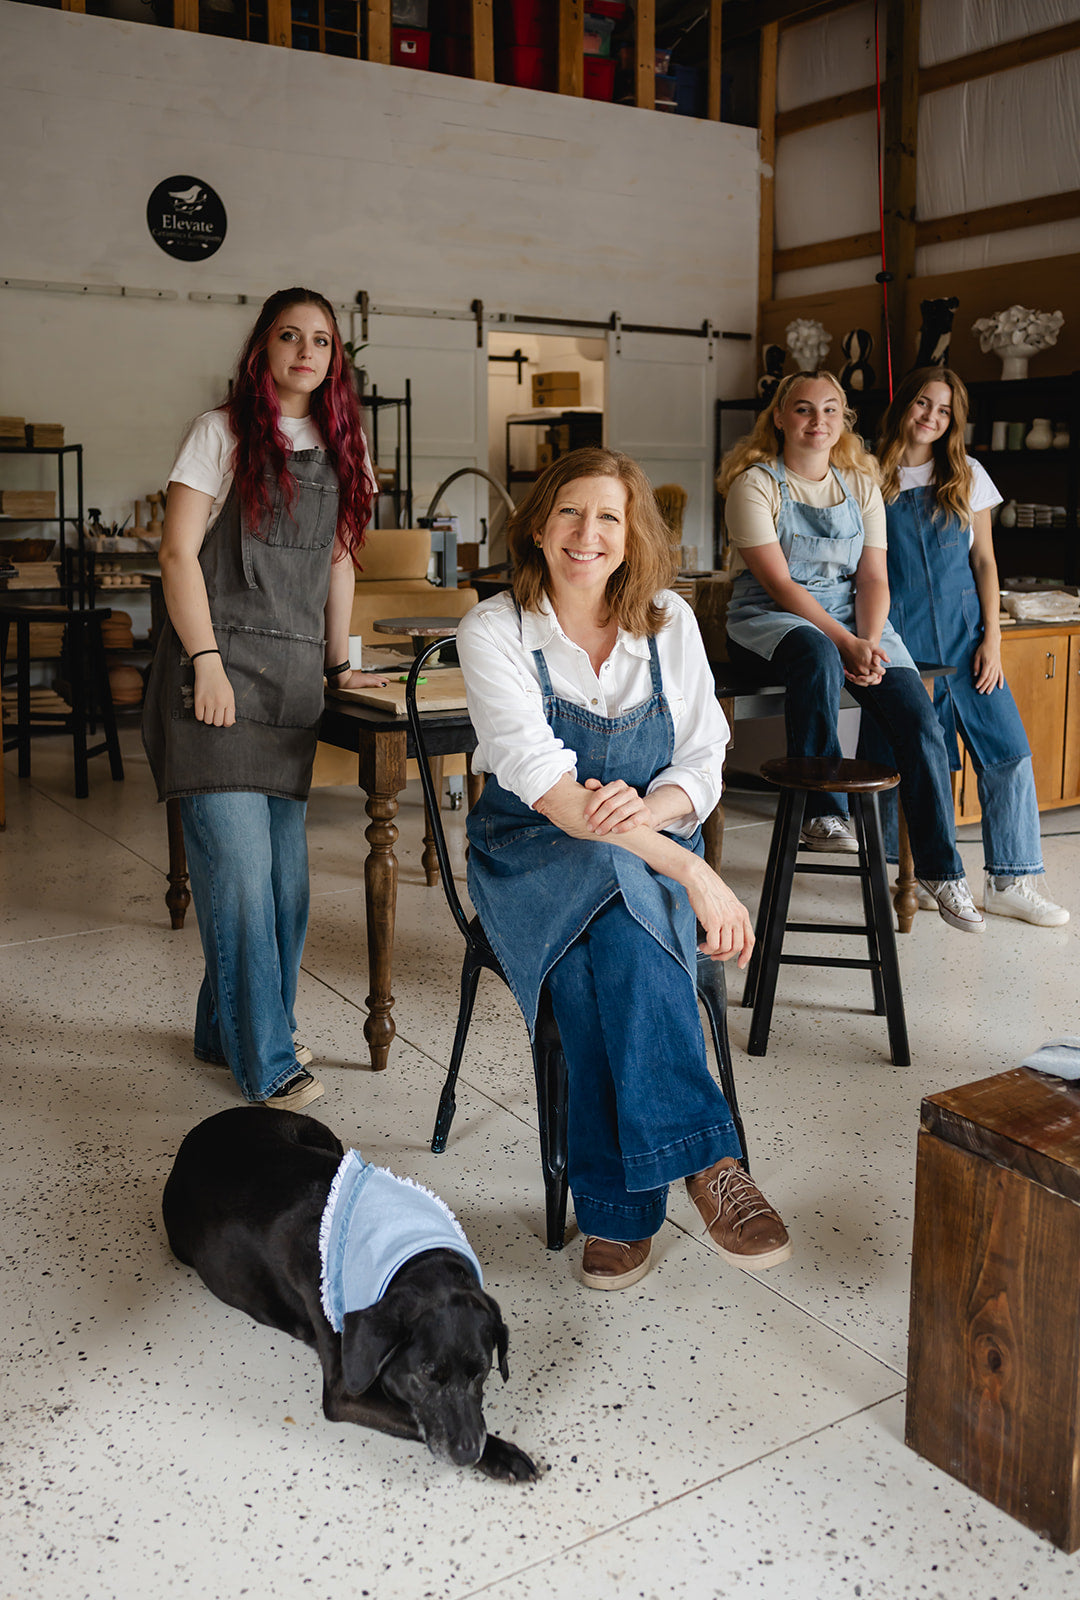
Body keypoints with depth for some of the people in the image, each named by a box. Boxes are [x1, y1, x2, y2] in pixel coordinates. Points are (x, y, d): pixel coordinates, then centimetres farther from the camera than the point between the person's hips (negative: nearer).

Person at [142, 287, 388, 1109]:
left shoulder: (340, 446, 18)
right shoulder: (223, 432, 2)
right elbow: (178, 552, -5)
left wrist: (340, 664, 13)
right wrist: (207, 662, -14)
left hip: (294, 674, 6)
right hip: (220, 668, -5)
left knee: (285, 868, 6)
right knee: (238, 863, -11)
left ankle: (230, 1025, 24)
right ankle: (265, 1059, -1)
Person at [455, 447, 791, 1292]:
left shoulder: (672, 624, 3)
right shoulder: (494, 631, -9)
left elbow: (704, 763, 3)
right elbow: (543, 781, -21)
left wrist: (651, 806, -24)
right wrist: (695, 875, -30)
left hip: (652, 851, 2)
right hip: (530, 852, -2)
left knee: (617, 938, -33)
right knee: (617, 895, -36)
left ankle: (620, 1207, -27)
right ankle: (707, 1160, -32)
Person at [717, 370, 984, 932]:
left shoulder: (861, 486, 12)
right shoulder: (754, 484, -4)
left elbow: (873, 577, 4)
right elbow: (779, 582, -13)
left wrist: (869, 643, -16)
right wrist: (845, 643, -21)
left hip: (855, 617, 5)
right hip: (769, 618, -4)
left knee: (921, 725, -16)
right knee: (818, 658, -41)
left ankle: (939, 869, -4)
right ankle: (820, 812, -28)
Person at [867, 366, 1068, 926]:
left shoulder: (967, 475, 10)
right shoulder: (872, 478, 5)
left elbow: (984, 561, 9)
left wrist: (992, 638, -1)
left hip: (960, 628, 2)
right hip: (896, 631, -2)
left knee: (1008, 750, -3)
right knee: (899, 756, -2)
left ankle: (1009, 882, 6)